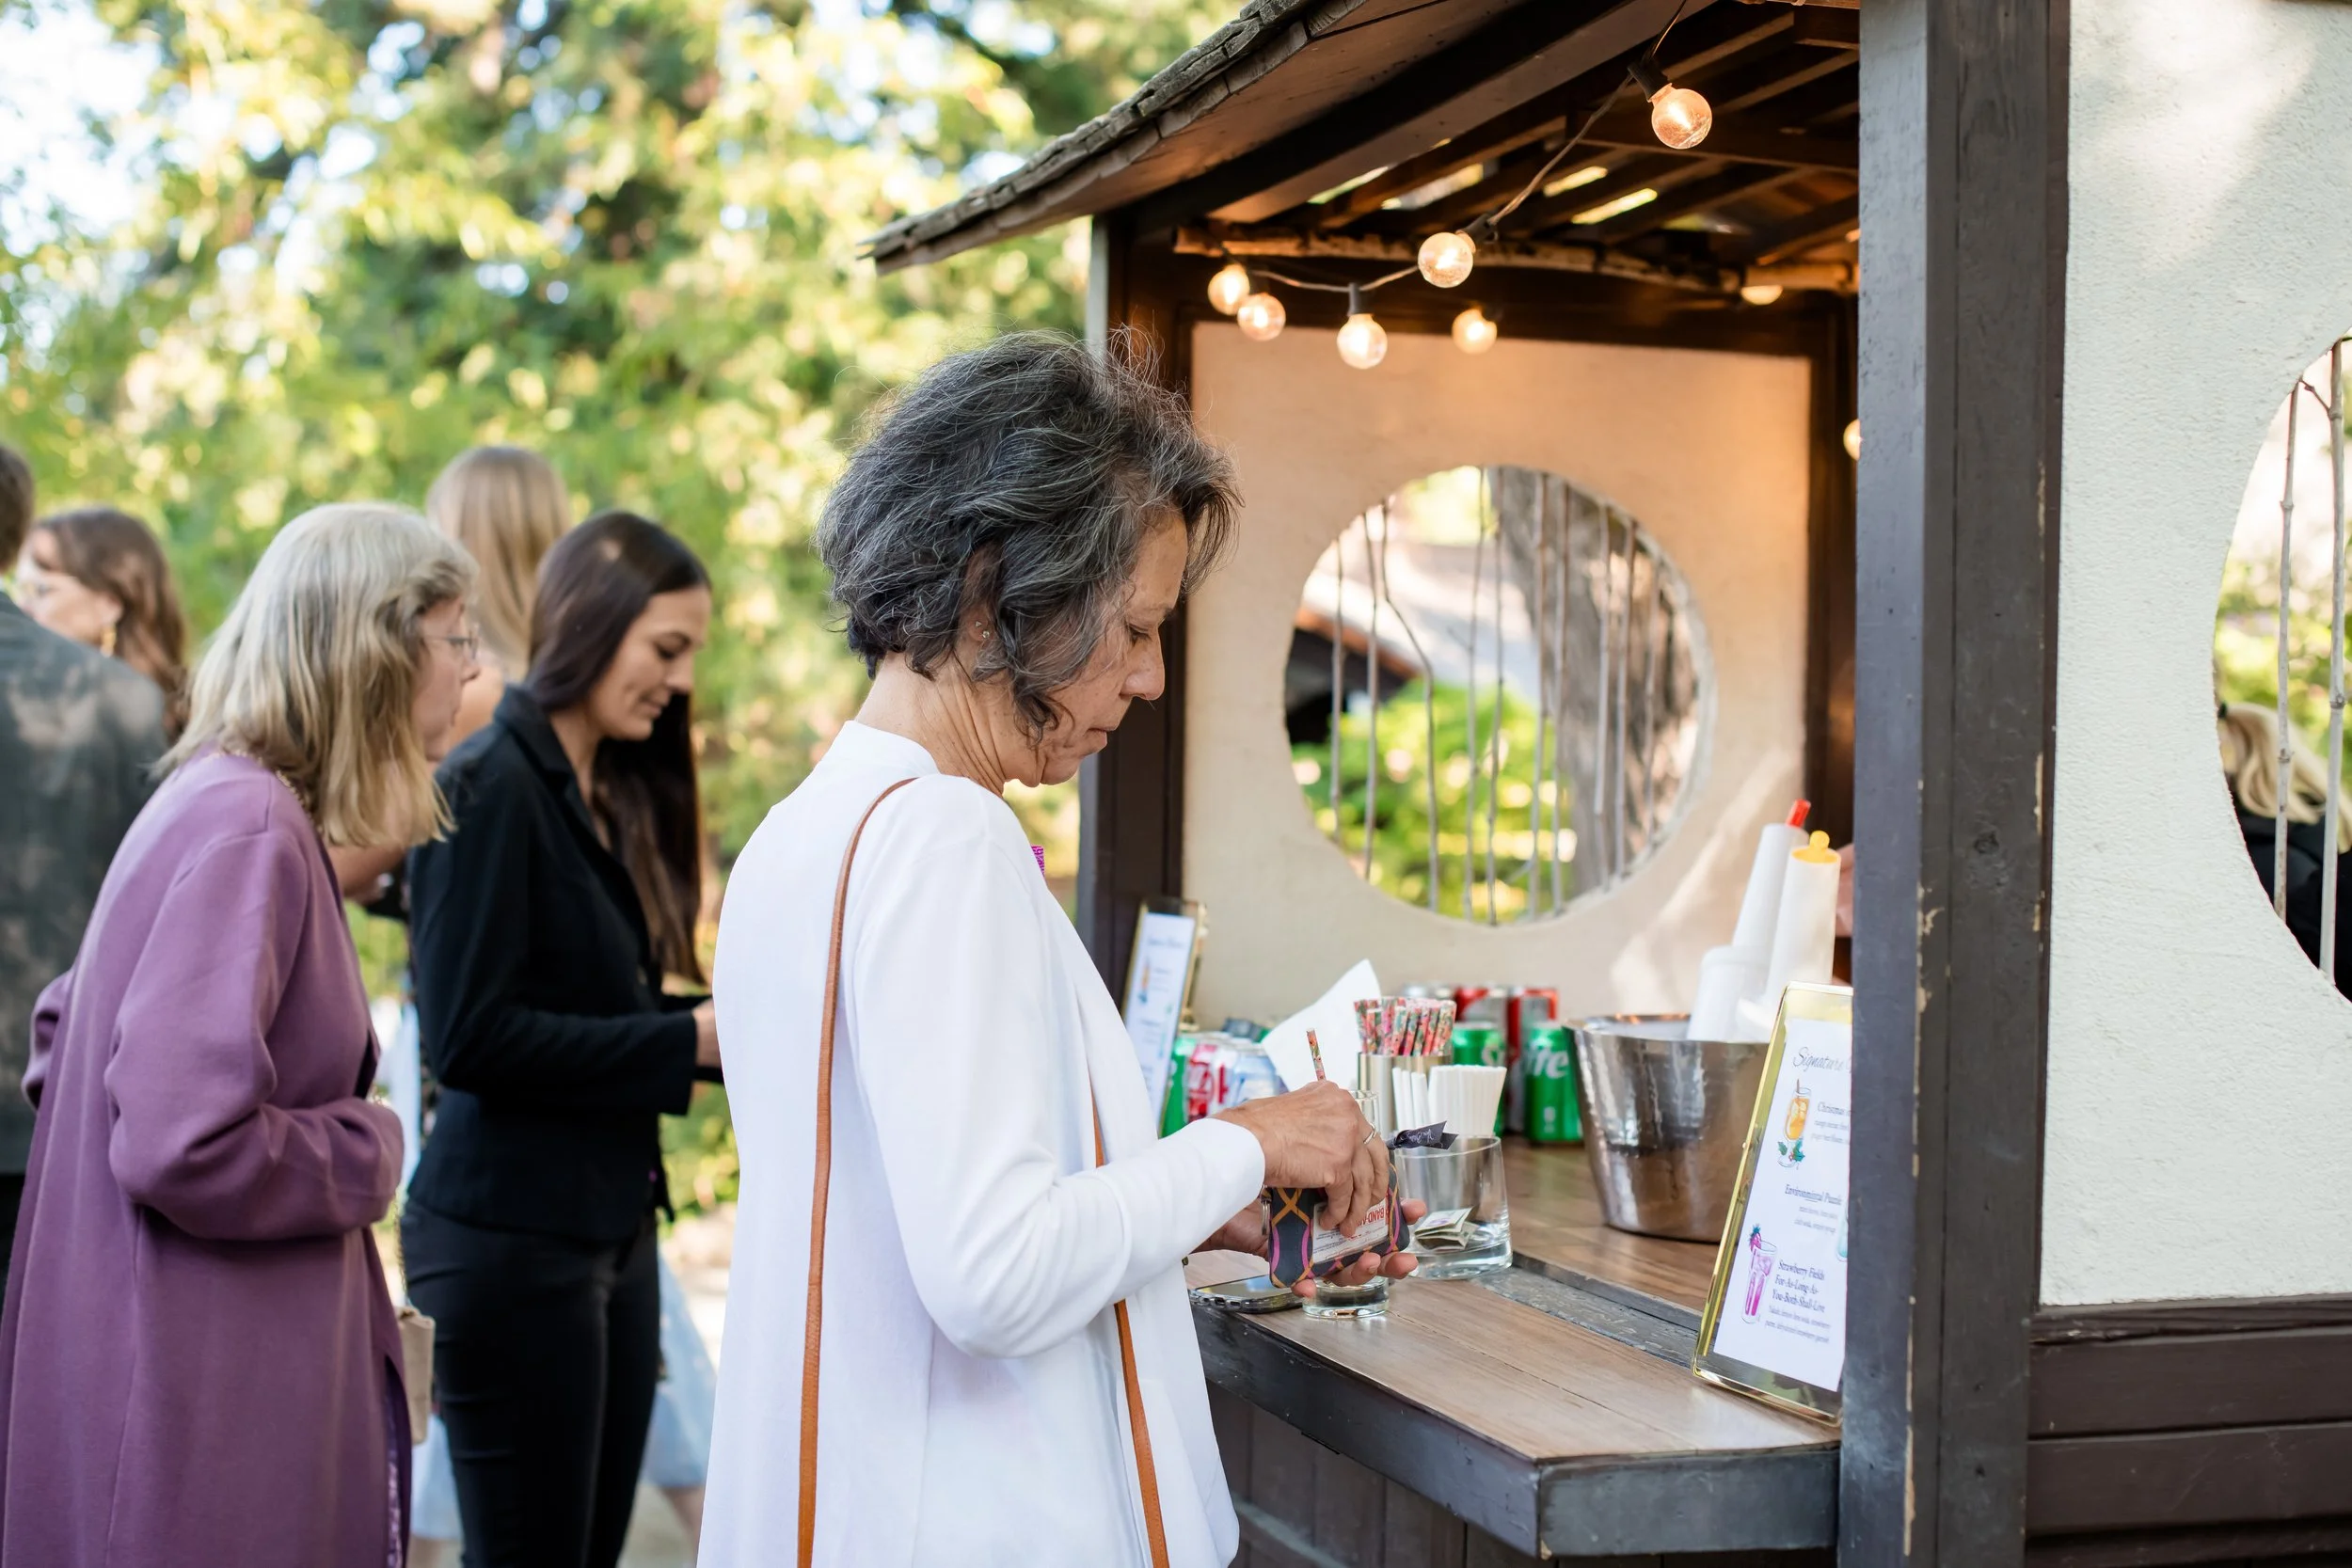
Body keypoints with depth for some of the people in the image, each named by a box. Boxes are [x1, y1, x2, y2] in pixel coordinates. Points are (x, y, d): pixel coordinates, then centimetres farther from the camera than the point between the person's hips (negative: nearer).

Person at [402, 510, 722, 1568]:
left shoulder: (606, 799, 14)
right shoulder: (488, 787, -13)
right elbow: (468, 1037, -20)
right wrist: (688, 1040, -18)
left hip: (610, 1231, 9)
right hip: (511, 1238, -9)